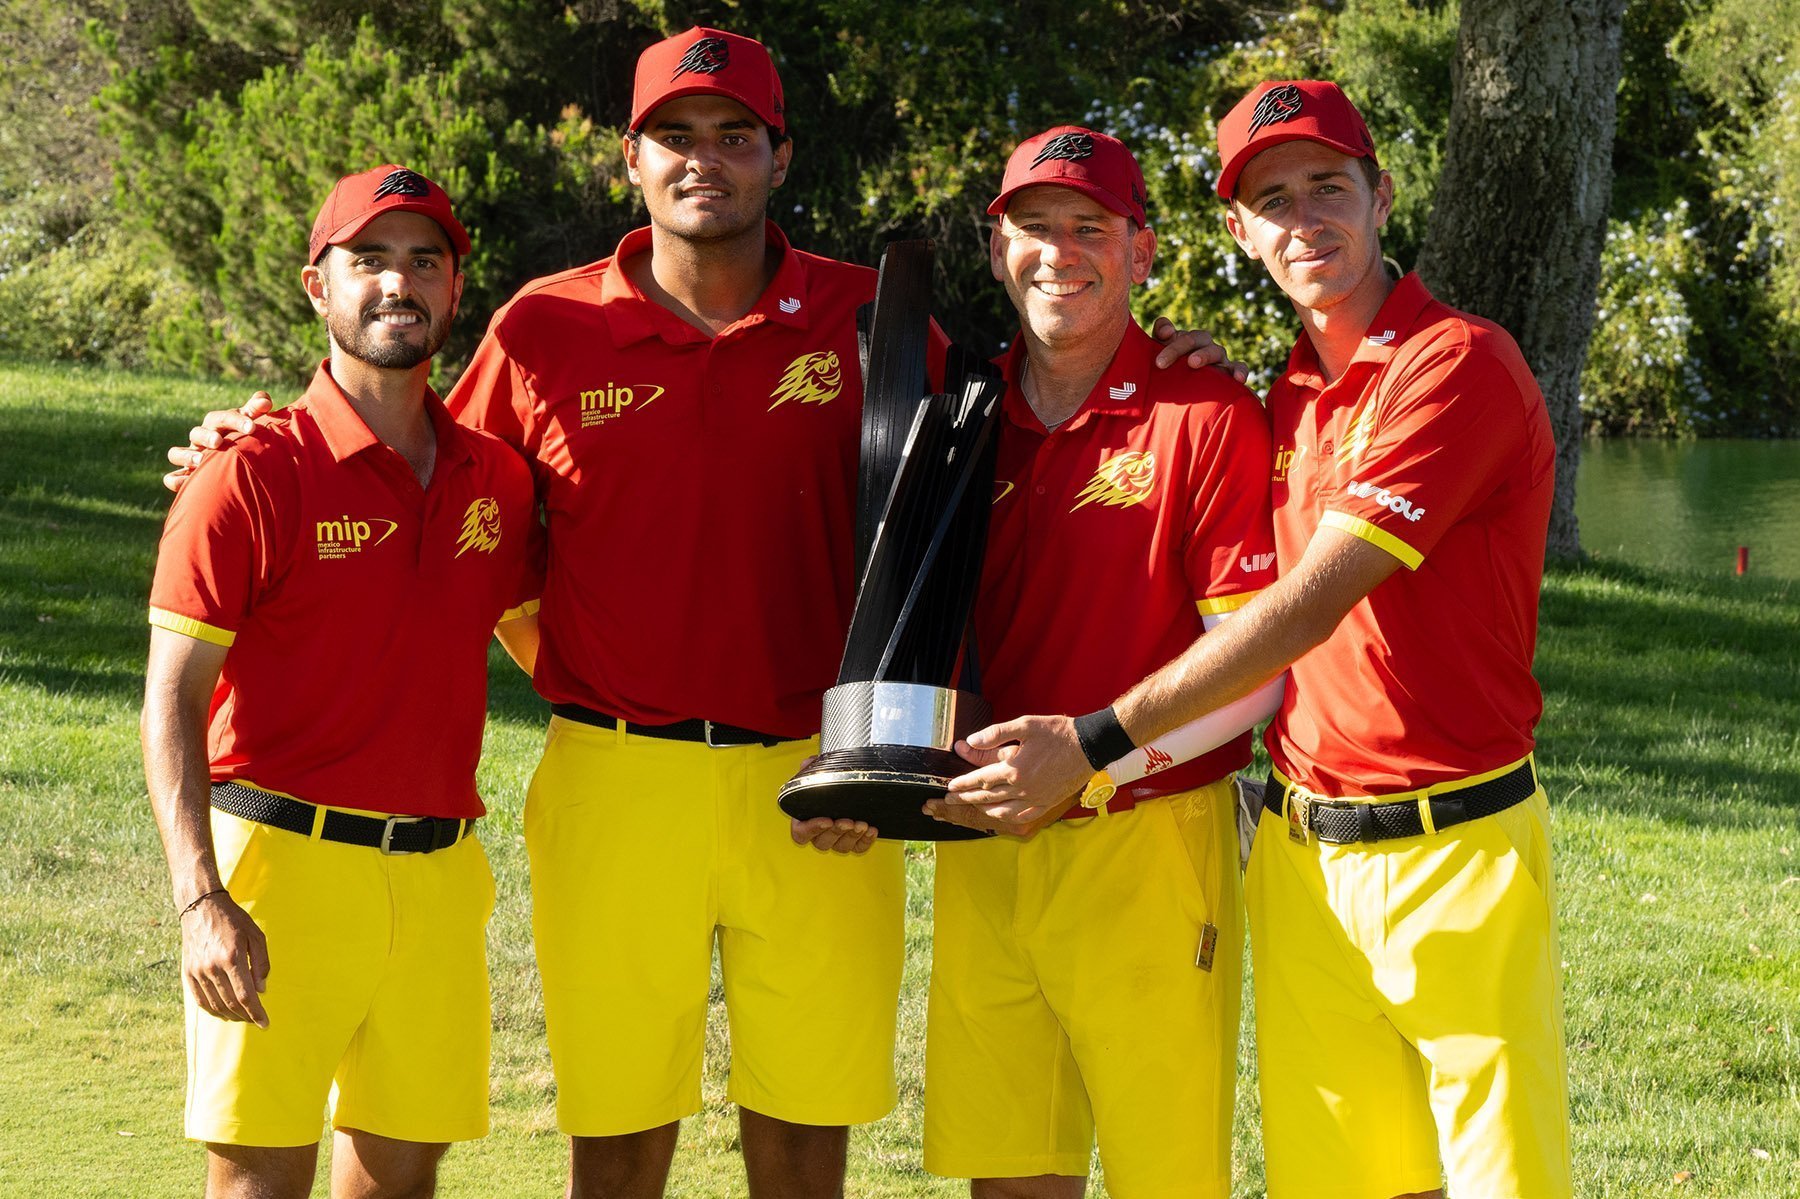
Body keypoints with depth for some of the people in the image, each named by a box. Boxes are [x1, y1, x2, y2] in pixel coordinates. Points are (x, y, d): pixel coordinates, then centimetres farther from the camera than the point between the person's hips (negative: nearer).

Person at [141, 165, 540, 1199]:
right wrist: (202, 901, -19)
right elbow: (172, 700, -9)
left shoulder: (497, 479, 9)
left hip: (440, 871, 5)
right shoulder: (257, 475, -6)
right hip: (284, 862, -5)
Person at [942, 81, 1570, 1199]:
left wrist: (1095, 739, -19)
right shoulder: (1288, 395, 14)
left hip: (1456, 845, -6)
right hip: (1303, 848, 7)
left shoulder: (1460, 365, -11)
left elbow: (1309, 606, -18)